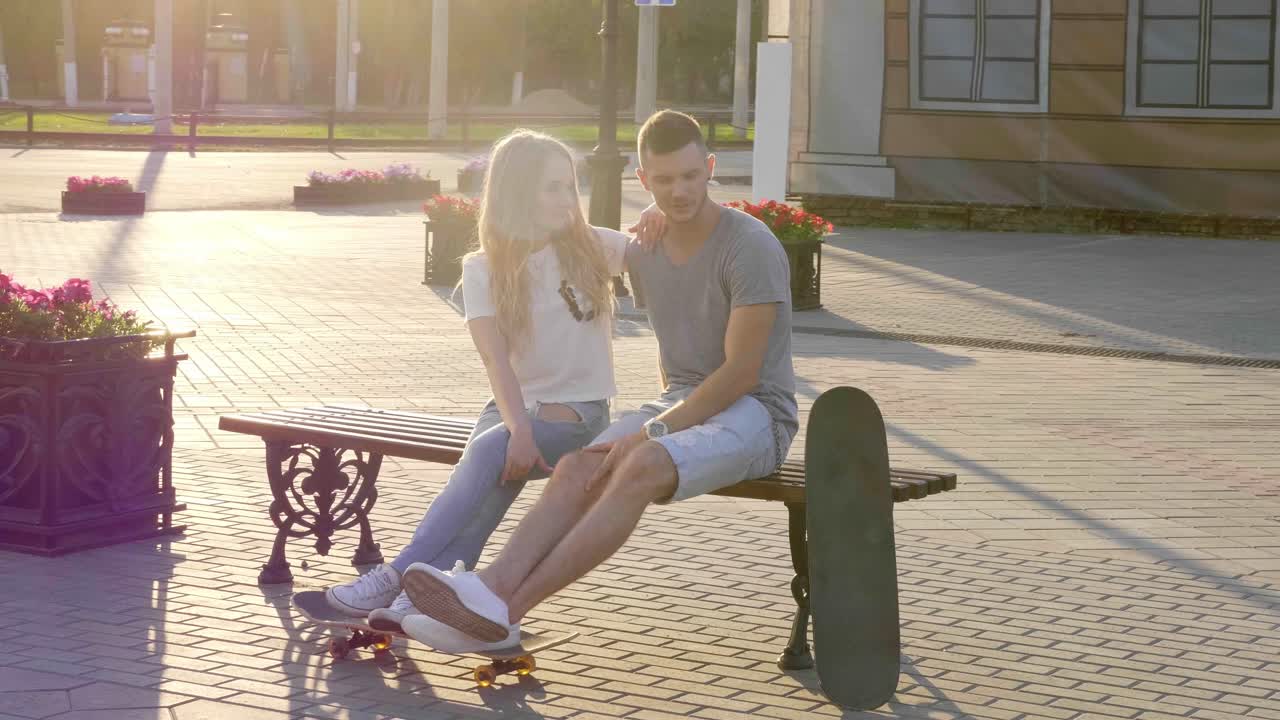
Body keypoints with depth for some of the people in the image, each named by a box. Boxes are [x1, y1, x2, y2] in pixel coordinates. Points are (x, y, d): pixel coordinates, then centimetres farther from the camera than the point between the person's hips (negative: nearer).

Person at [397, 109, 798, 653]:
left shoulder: (750, 246, -13)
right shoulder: (643, 252, 11)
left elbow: (742, 371, -17)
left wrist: (653, 433, -20)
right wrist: (662, 418, 8)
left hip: (753, 412, -7)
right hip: (680, 403, 7)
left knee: (642, 466, -35)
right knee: (576, 468, -23)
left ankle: (506, 607, -44)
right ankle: (491, 588, -43)